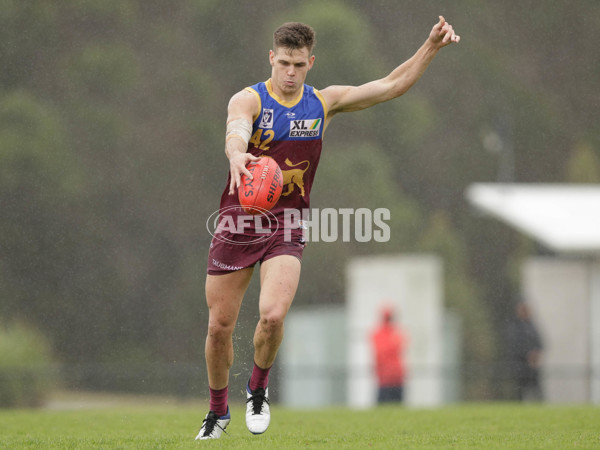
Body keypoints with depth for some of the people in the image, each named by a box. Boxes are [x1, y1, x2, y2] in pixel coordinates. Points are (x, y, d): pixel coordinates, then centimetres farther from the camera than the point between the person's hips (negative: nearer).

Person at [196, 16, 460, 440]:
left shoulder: (323, 103, 4)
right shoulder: (249, 100, -8)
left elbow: (390, 86, 5)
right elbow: (236, 130, -32)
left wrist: (431, 46, -7)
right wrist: (237, 155, -56)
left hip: (287, 229, 1)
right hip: (238, 225, -1)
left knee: (273, 315, -22)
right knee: (219, 326, 3)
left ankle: (259, 388, 8)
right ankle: (218, 412, 27)